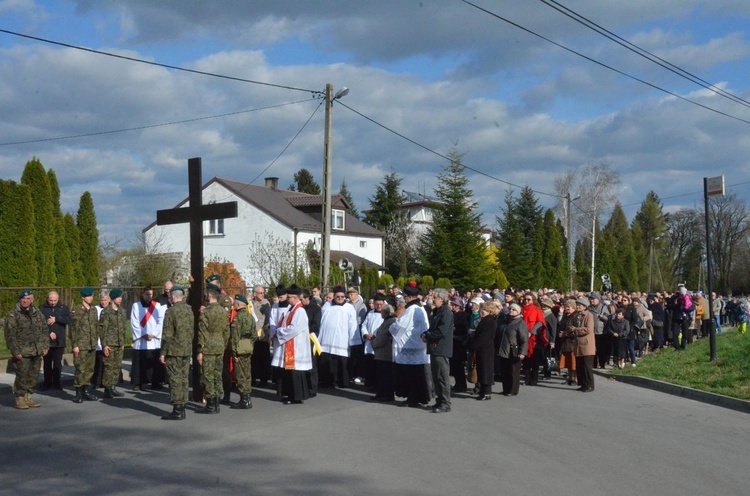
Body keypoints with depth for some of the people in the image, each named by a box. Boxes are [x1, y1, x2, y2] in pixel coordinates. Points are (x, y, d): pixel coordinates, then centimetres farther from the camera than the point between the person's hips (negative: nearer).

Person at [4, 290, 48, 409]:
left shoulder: (37, 313, 13)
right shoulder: (13, 315, -5)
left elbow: (44, 330, 16)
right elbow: (10, 334, -10)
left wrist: (45, 346, 8)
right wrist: (15, 351, -15)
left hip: (37, 352, 6)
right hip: (22, 353, -6)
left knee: (33, 376, 10)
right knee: (22, 377, -4)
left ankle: (27, 397, 21)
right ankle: (19, 399, 7)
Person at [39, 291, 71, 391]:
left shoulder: (64, 308, 7)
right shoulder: (42, 309, 1)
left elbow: (68, 319, -9)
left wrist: (56, 319, -16)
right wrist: (49, 333, -17)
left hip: (59, 341, 1)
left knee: (57, 362, 5)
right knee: (47, 363, 7)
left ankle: (57, 382, 13)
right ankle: (47, 382, 16)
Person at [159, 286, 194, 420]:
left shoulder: (171, 311, -12)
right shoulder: (189, 310, 10)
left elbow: (167, 334, -14)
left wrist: (163, 353, -9)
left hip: (174, 350, -7)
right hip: (187, 350, 7)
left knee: (175, 379, -3)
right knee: (184, 379, 11)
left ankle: (177, 410, -2)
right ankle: (182, 408, 15)